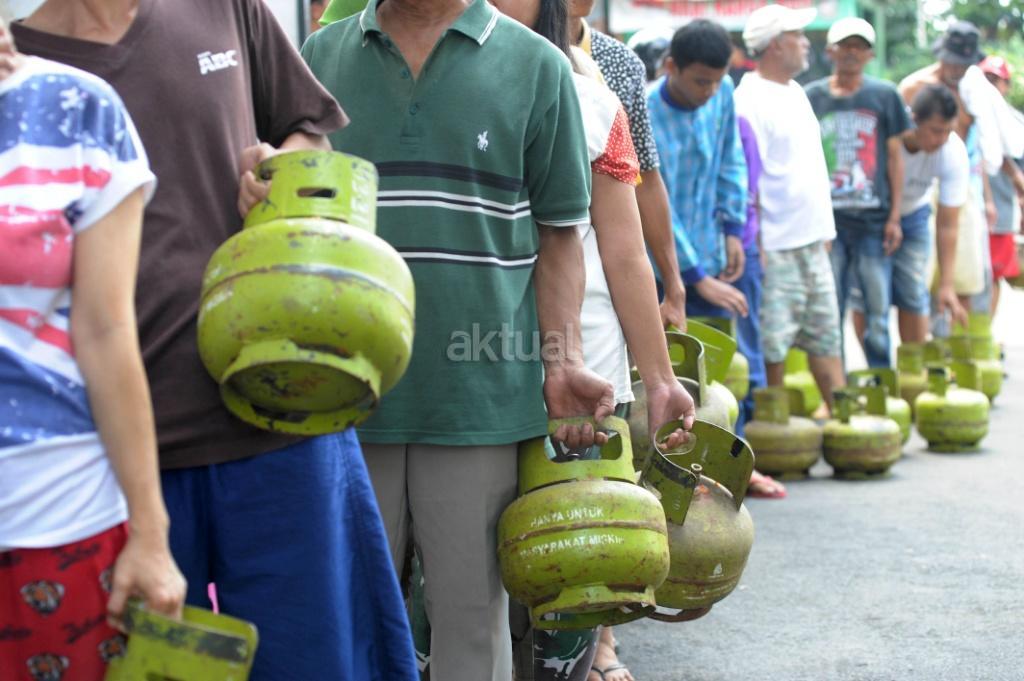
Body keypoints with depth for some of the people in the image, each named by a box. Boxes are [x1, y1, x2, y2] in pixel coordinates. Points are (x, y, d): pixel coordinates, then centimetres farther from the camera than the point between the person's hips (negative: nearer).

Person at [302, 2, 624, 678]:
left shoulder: (537, 66, 4)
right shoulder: (321, 56, 10)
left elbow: (557, 235, 6)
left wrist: (564, 362, -4)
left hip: (481, 394, -2)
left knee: (472, 620, 6)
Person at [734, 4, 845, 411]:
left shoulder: (795, 92, 15)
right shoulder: (750, 100, -12)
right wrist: (754, 244, -19)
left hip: (813, 240, 9)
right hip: (776, 245, -8)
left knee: (825, 336, 10)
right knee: (772, 344, -1)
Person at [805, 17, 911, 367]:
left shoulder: (885, 95, 5)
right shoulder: (811, 97, 6)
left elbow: (894, 157, 6)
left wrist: (894, 217, 1)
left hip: (872, 220, -1)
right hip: (827, 221, 1)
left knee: (878, 309, 2)